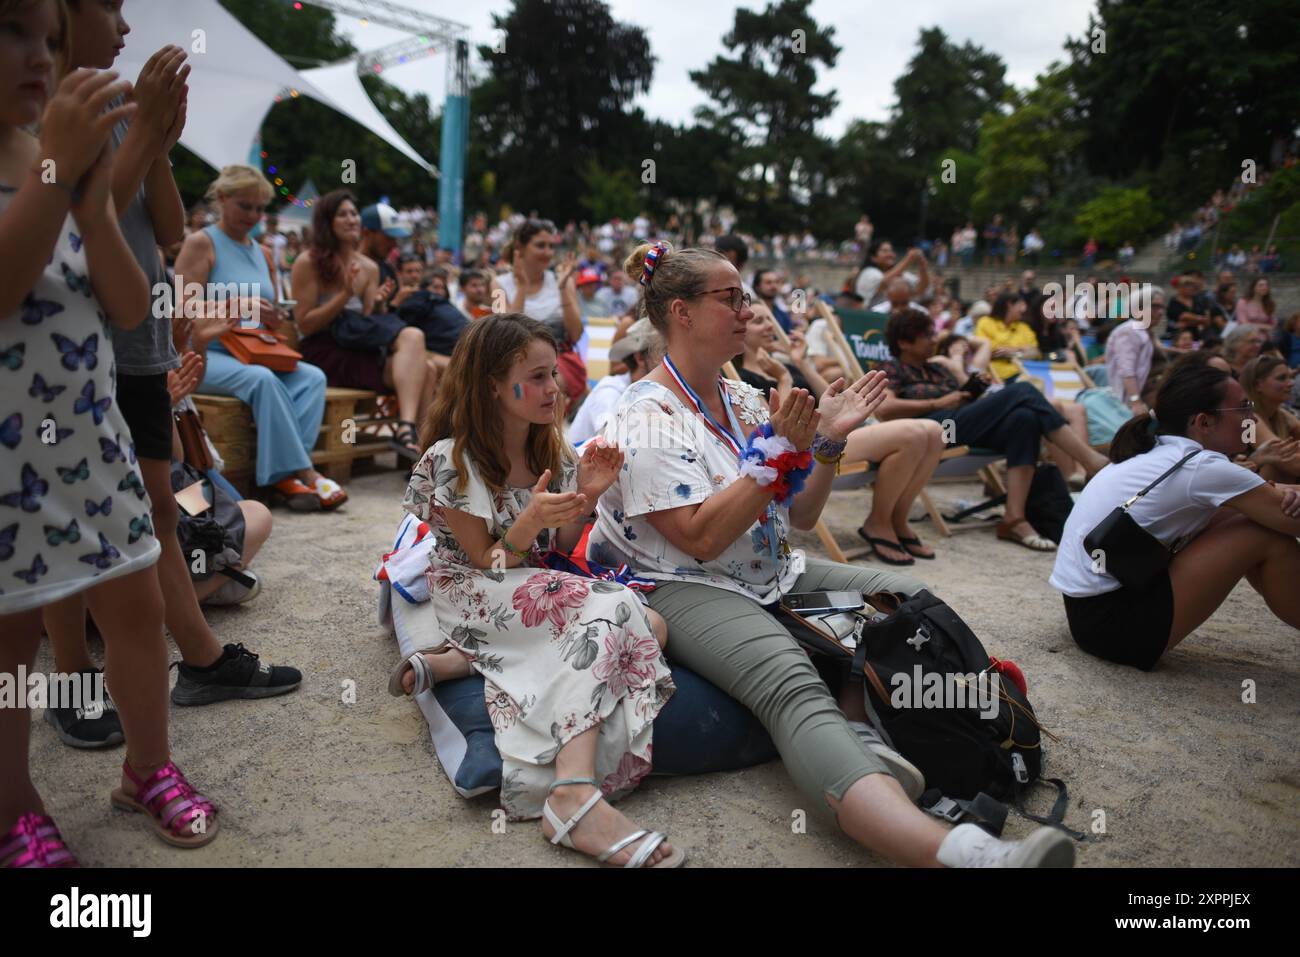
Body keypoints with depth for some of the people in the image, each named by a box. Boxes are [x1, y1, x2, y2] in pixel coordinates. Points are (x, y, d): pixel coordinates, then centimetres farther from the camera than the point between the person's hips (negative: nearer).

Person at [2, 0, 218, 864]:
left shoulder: (80, 154, 7)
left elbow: (130, 307, -1)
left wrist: (92, 201, -16)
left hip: (90, 434, 5)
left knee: (137, 604, 10)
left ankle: (149, 769, 30)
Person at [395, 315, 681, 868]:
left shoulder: (551, 450, 7)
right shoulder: (452, 460, -13)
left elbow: (558, 552, 6)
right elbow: (488, 564, -11)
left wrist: (585, 497, -12)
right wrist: (531, 520, -31)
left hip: (540, 591, 7)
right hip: (472, 600, -7)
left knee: (648, 627, -22)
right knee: (613, 610, -31)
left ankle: (456, 662, -19)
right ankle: (576, 796, -45)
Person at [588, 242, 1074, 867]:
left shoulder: (743, 399, 13)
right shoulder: (648, 416, -9)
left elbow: (801, 517, 14)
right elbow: (701, 539, -19)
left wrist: (828, 441, -1)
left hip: (773, 576, 9)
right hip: (688, 589, -9)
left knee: (909, 600, -6)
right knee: (794, 691, -36)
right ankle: (958, 851, -56)